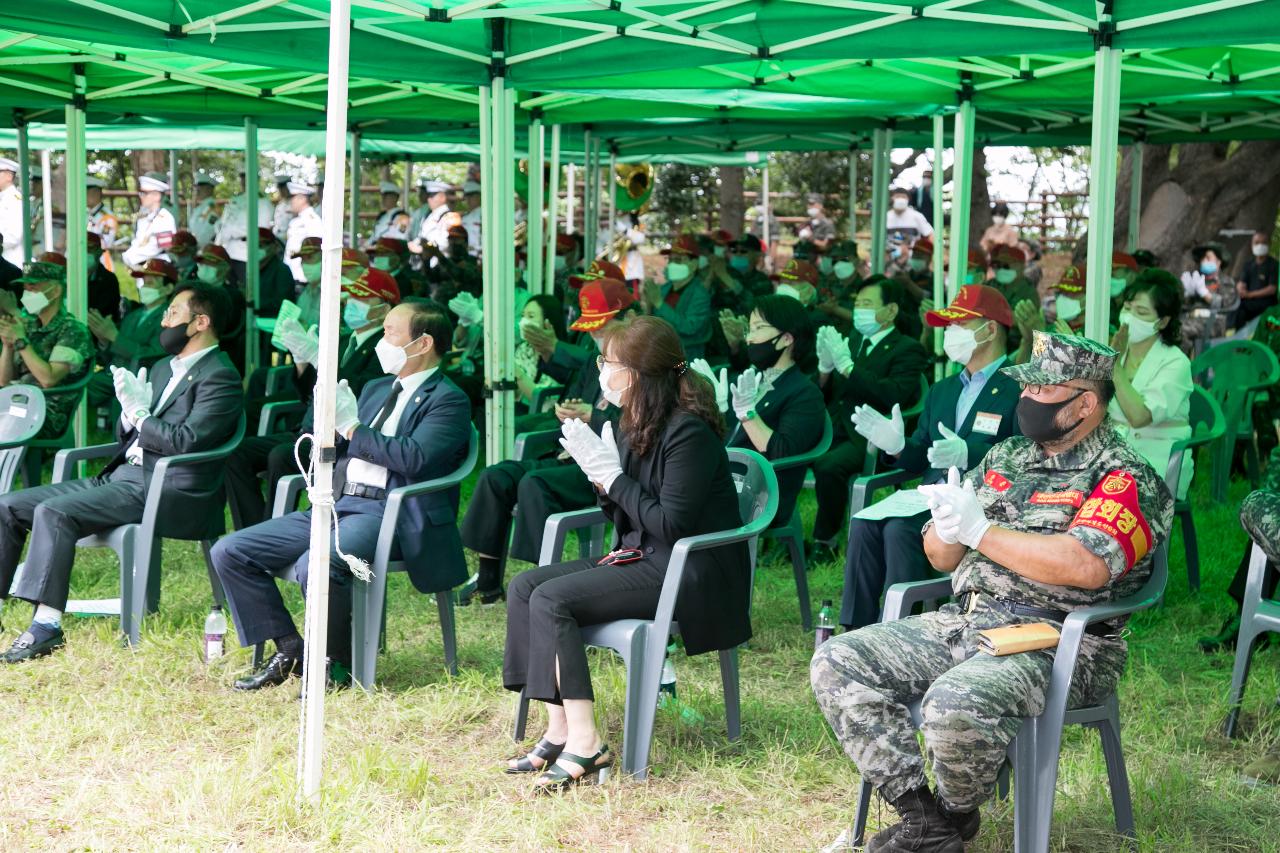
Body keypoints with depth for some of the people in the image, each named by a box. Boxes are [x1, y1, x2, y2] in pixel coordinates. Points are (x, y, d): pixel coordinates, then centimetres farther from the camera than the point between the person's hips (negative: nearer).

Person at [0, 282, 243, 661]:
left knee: (53, 511, -28)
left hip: (170, 491, -10)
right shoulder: (164, 368, 21)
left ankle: (47, 623, -29)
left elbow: (185, 441, -20)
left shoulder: (220, 378, -9)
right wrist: (130, 409, 1)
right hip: (122, 476, 10)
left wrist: (140, 412, -10)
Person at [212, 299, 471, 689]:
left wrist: (352, 428, -12)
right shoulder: (376, 389, 24)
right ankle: (289, 651, 3)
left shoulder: (448, 400, -2)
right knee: (229, 552, -3)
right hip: (338, 505, 9)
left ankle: (338, 661, -11)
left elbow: (413, 457, -19)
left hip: (385, 514, -8)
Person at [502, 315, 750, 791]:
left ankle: (585, 744, -19)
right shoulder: (633, 425, 9)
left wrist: (612, 475, -17)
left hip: (692, 575, -10)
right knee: (525, 586, -4)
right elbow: (627, 518, 13)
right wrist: (602, 483, -6)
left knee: (552, 598, -21)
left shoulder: (689, 431, -18)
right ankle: (559, 729, -9)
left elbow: (671, 525, -23)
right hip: (641, 557, 10)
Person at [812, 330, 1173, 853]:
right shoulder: (1005, 457, 17)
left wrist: (981, 531, -18)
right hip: (964, 621, 8)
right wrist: (947, 525, -6)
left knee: (955, 704, -35)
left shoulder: (1125, 477, -5)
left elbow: (1089, 566, -24)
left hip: (1056, 641, -8)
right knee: (837, 664, -6)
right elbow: (942, 559, 20)